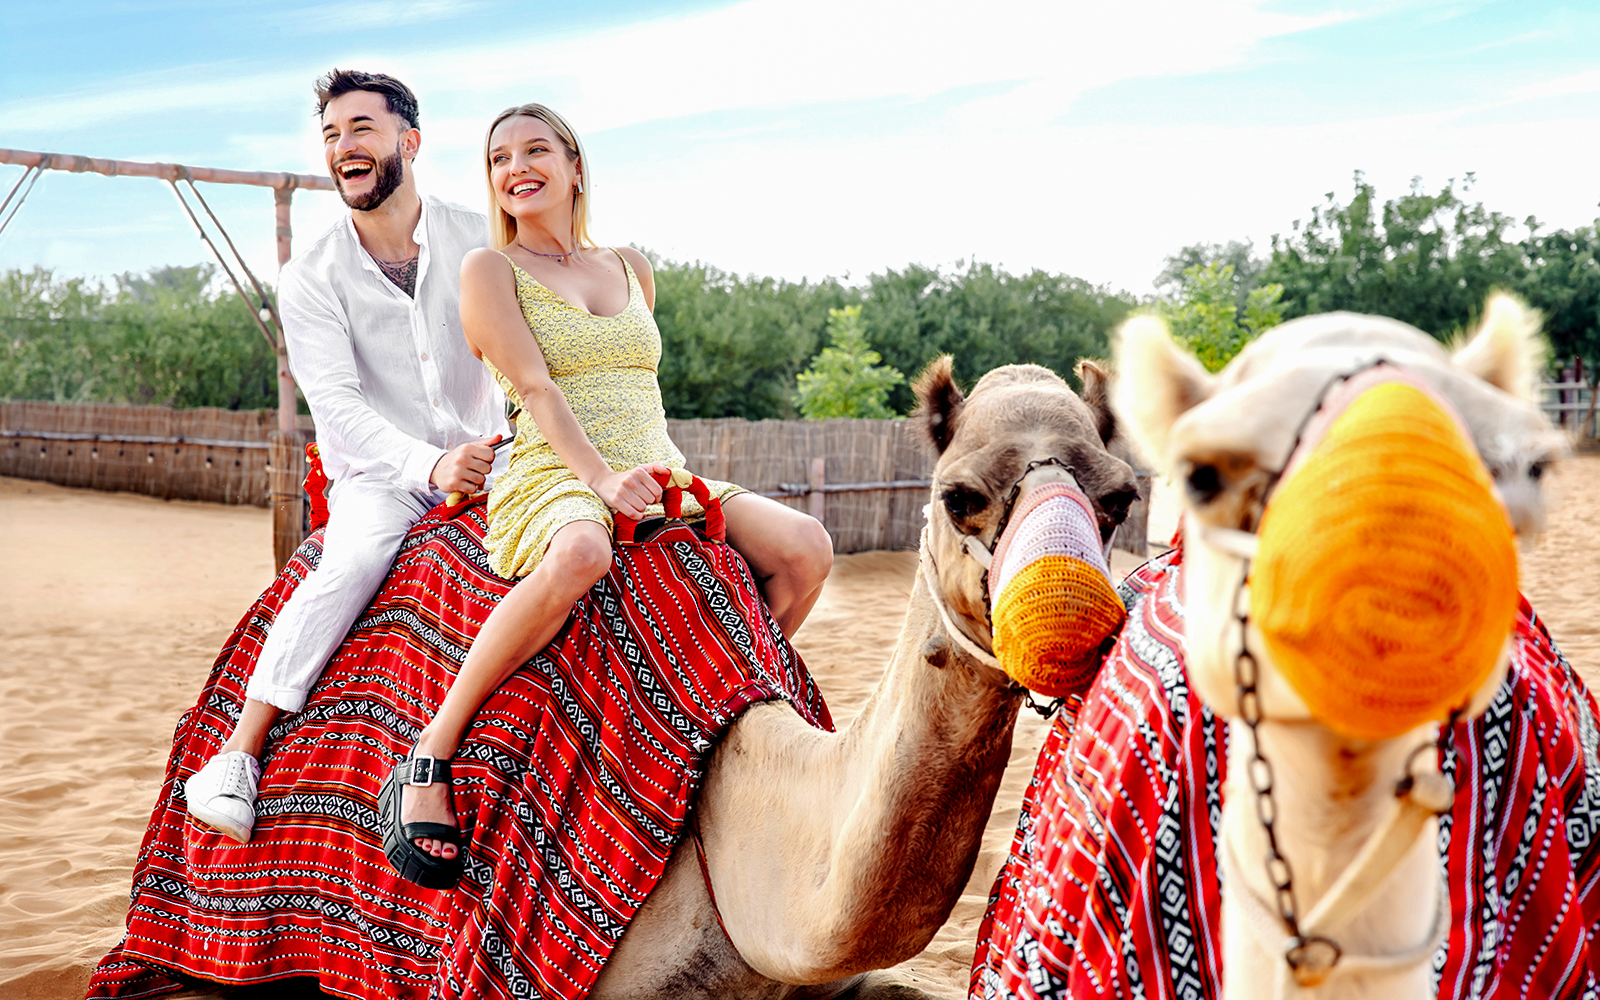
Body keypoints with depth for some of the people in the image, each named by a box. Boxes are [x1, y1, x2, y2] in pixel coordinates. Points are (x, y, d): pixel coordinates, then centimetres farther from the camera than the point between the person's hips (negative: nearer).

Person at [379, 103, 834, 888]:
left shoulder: (631, 269, 19)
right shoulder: (490, 271, 4)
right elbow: (534, 386, -10)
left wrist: (663, 472, 15)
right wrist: (601, 477, -23)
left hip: (659, 478, 6)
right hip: (551, 479, -6)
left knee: (805, 547, -16)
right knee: (581, 551, -42)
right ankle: (429, 756, -31)